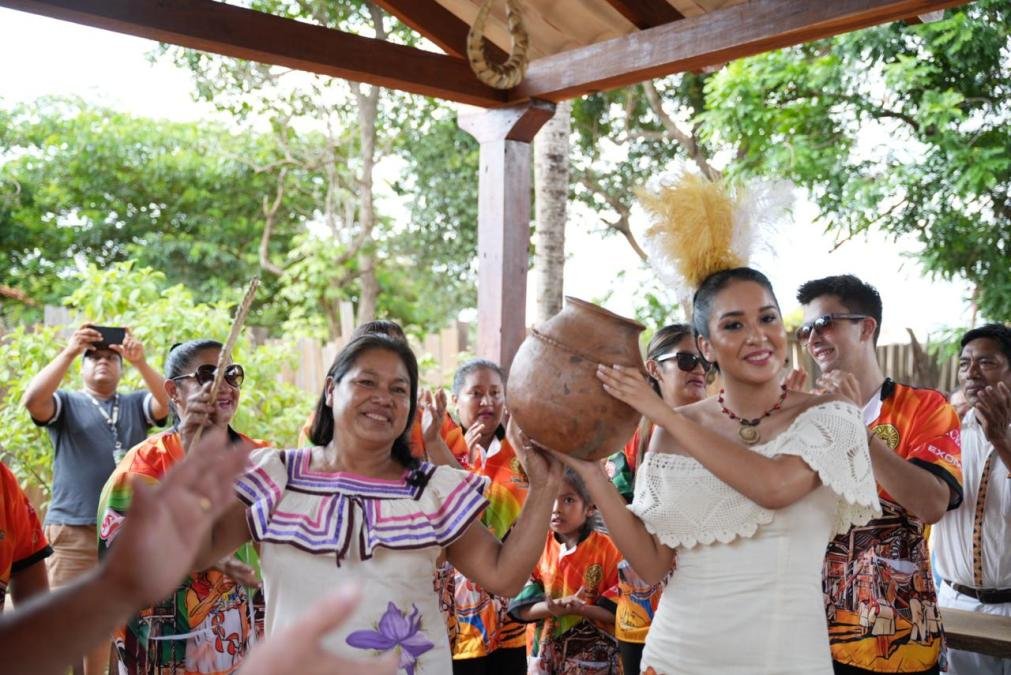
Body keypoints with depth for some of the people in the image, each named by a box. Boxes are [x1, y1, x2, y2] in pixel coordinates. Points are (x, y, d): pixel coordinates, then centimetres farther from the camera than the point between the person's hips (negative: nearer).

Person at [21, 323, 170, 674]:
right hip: (73, 529, -3)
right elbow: (32, 400, -13)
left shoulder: (136, 405, 12)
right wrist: (69, 352, -19)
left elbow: (168, 403, -7)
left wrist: (140, 361, -20)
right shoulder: (67, 403, 7)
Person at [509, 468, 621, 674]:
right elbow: (520, 606, -4)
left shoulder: (607, 548, -9)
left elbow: (618, 610, -10)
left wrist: (578, 608, -24)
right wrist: (553, 607, -21)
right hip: (545, 653, 2)